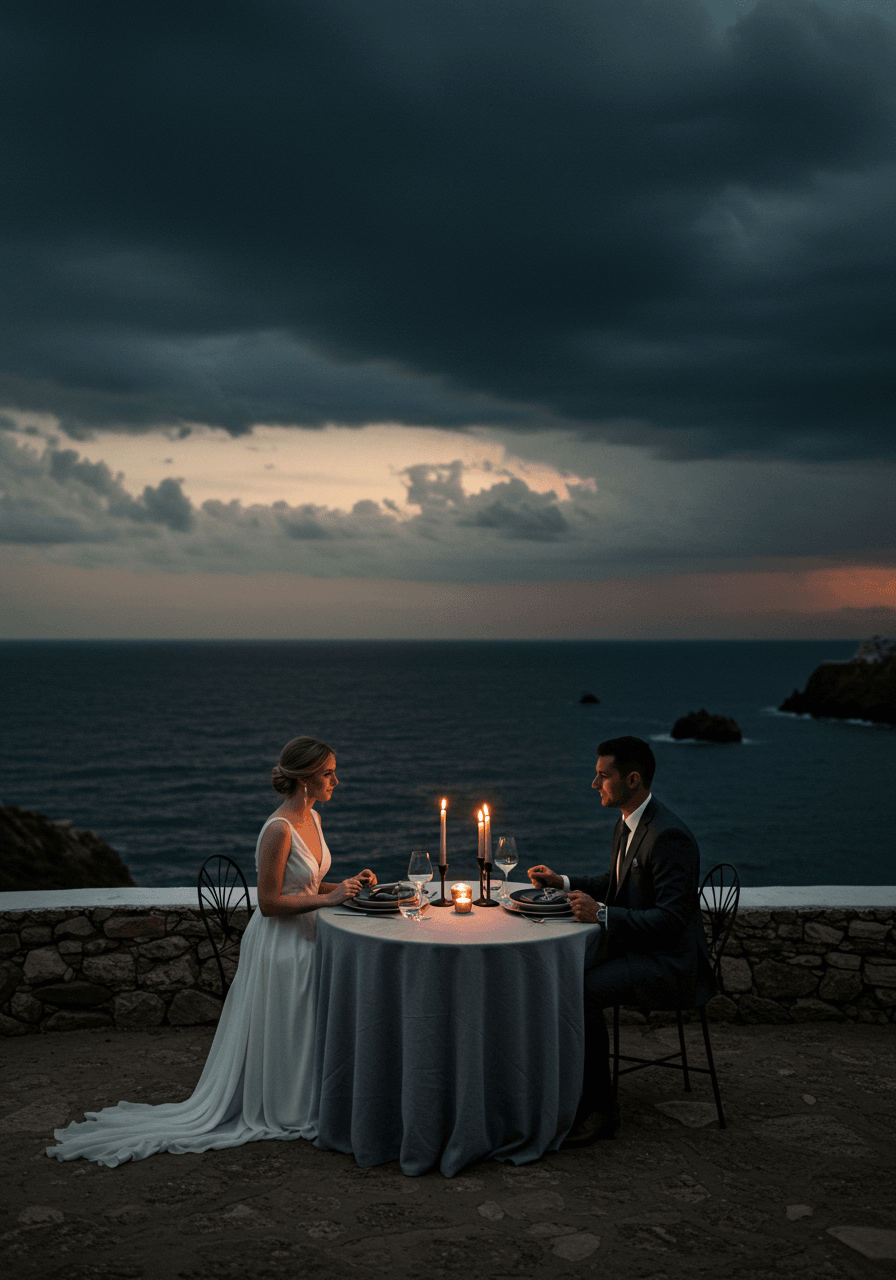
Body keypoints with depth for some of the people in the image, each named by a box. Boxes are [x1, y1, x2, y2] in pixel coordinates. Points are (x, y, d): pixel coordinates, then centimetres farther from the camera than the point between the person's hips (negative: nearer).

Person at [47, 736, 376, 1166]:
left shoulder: (311, 818, 3)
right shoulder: (278, 829, -25)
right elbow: (269, 903, -23)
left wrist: (346, 884, 0)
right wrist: (327, 898, -23)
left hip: (302, 940, 9)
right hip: (278, 945, -9)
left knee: (296, 1033, 20)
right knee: (277, 1034, 7)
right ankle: (279, 1113, 25)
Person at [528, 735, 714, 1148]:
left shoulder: (668, 836, -23)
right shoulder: (628, 824, 8)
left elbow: (671, 918, -26)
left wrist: (601, 914, -28)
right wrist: (563, 882, 9)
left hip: (668, 962, -10)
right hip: (632, 945, 10)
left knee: (582, 991, -27)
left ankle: (599, 1111, -11)